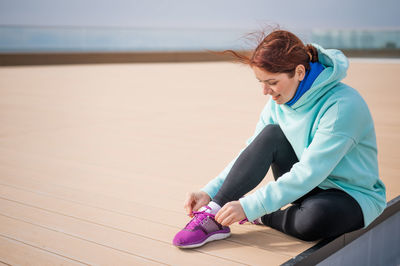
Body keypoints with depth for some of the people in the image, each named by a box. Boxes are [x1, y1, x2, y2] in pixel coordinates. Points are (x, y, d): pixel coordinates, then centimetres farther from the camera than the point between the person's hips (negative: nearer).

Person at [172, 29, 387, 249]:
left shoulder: (342, 105, -27)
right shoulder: (279, 101, -5)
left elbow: (309, 173, -31)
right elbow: (253, 152, 0)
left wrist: (250, 207, -34)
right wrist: (210, 191, -12)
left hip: (353, 196, -5)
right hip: (307, 187, 6)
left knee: (315, 217, -40)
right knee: (271, 134, -19)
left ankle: (263, 217, -8)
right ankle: (214, 215, -21)